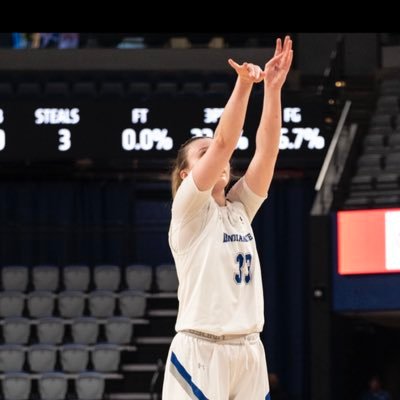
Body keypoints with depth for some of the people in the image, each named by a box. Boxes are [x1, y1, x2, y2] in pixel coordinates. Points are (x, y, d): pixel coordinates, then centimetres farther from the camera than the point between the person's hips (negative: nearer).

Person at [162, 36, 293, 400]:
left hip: (249, 351, 6)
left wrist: (273, 88, -6)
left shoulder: (239, 209, 14)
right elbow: (223, 143, -14)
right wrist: (244, 85, -21)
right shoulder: (189, 210, -1)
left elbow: (267, 148, 4)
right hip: (201, 352, -6)